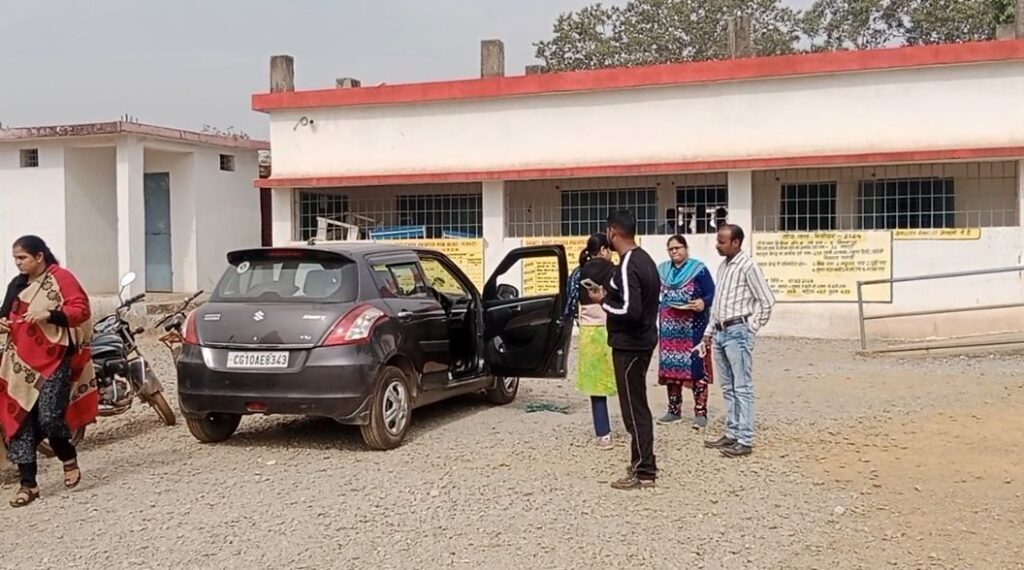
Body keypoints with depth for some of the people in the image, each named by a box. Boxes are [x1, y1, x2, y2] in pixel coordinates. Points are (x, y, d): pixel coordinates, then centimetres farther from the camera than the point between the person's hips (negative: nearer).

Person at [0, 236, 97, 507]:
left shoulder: (61, 277, -5)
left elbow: (81, 309, -11)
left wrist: (49, 315, -23)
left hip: (55, 360, -7)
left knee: (49, 418, -14)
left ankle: (69, 457, 17)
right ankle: (28, 484, 6)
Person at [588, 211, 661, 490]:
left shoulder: (628, 266, -21)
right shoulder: (643, 258, 10)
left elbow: (630, 310, -29)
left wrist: (603, 301, -13)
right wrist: (610, 295, 8)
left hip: (629, 344, -10)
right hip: (641, 340, 10)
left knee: (634, 408, -3)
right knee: (638, 405, 18)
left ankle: (643, 472, 4)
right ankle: (644, 463, 27)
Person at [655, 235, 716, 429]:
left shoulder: (698, 269, -4)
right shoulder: (662, 270, 13)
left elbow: (712, 294, -9)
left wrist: (703, 303, -28)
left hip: (693, 328, -5)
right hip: (669, 328, 5)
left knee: (696, 367, -8)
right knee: (670, 367, 7)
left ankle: (700, 413, -5)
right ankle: (674, 411, 17)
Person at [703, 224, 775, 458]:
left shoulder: (748, 266, -11)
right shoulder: (723, 266, 14)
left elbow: (767, 300, -12)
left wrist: (752, 327, -9)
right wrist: (710, 330, 17)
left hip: (738, 332, -9)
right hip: (721, 332, 9)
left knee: (742, 388, -5)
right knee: (727, 387, 13)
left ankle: (744, 440, -3)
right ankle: (731, 434, 21)